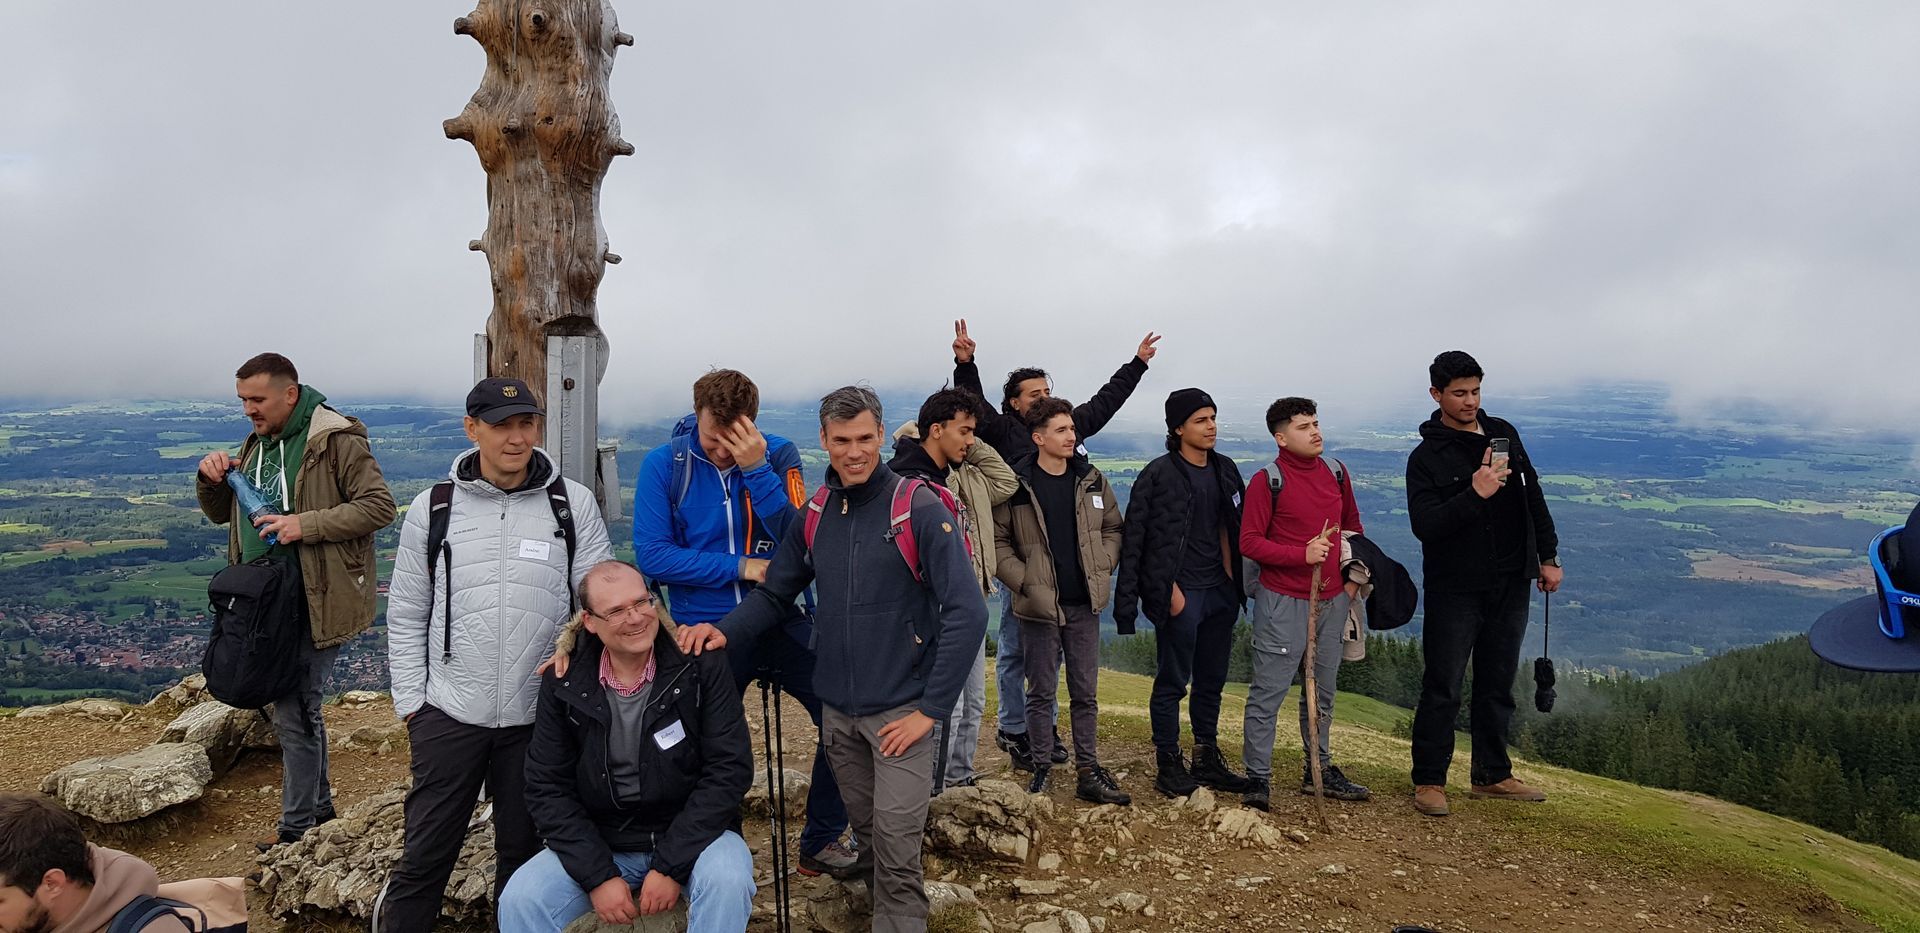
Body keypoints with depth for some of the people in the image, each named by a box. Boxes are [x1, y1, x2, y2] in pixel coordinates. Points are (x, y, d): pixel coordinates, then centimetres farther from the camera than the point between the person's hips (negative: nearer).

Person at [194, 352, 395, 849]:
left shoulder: (336, 440, -12)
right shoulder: (256, 444, 15)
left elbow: (379, 505, -17)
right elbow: (222, 514, 22)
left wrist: (307, 524, -23)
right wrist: (211, 482, 1)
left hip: (316, 601, -8)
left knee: (295, 713, -4)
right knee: (299, 708, 17)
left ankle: (297, 827, 7)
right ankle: (320, 806, 32)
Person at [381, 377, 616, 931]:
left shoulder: (574, 504, -1)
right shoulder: (433, 509, 1)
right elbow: (406, 615, 7)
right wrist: (411, 701, 2)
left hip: (540, 714, 0)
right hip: (449, 714, 0)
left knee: (523, 850, 13)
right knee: (426, 854, 4)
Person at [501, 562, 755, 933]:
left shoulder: (702, 664, -11)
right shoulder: (565, 682, -3)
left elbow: (729, 768, -13)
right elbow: (547, 787, -2)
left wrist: (671, 866, -18)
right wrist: (598, 875, -13)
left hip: (691, 835, -2)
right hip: (598, 843, 2)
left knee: (726, 881, -32)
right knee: (520, 901, -21)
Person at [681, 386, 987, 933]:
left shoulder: (920, 509, -13)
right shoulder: (815, 515, 3)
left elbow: (967, 613, -16)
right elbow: (775, 595, 11)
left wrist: (932, 708, -16)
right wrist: (726, 631, -9)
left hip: (900, 712, -5)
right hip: (837, 710, 5)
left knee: (897, 851, -5)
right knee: (866, 833, 18)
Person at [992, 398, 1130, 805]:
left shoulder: (1092, 480, 5)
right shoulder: (1016, 484, -8)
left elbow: (1113, 528, 15)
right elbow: (997, 541, -5)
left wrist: (1102, 569, 3)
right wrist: (1024, 581, -12)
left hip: (1085, 604, 4)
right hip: (1040, 605, -4)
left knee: (1086, 693, 10)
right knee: (1041, 693, 6)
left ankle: (1089, 772, 18)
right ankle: (1041, 772, 17)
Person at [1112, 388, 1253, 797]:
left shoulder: (1224, 470, 11)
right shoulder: (1159, 475, -10)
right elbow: (1136, 537, -11)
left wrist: (1233, 579, 9)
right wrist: (1168, 588, -13)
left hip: (1219, 591, 7)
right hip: (1179, 594, -7)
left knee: (1212, 679, 14)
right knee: (1173, 680, 0)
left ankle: (1207, 760, 26)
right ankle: (1169, 766, 10)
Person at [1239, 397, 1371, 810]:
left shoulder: (1336, 473, 8)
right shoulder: (1267, 481, -10)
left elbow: (1353, 525, 22)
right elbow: (1249, 542, -11)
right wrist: (1302, 554, -21)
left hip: (1332, 599, 6)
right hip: (1283, 601, -6)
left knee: (1323, 689, 16)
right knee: (1269, 690, -4)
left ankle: (1319, 769, 28)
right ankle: (1258, 777, 4)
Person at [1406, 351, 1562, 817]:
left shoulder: (1503, 434, 8)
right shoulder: (1426, 457, -8)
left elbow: (1533, 497, 15)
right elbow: (1425, 525, -19)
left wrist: (1548, 556, 12)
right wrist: (1475, 494, -29)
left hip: (1510, 585, 5)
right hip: (1455, 589, -5)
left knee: (1498, 685, 13)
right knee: (1443, 688, -2)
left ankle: (1492, 775, 25)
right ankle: (1428, 780, 8)